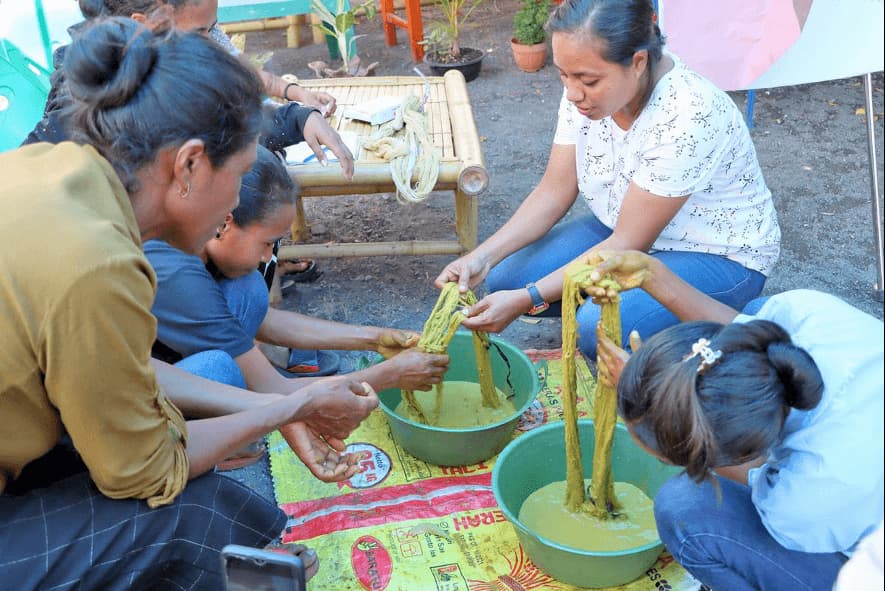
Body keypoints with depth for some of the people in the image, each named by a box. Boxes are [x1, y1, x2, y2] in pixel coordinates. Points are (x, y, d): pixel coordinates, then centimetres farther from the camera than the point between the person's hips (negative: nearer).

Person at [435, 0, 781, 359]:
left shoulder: (686, 118, -33)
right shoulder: (585, 87, -12)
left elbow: (629, 244, -28)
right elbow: (555, 191, -7)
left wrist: (526, 299, -31)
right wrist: (483, 256, -21)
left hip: (719, 256, -6)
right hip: (626, 230, 6)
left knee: (597, 329, -31)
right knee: (503, 279, -8)